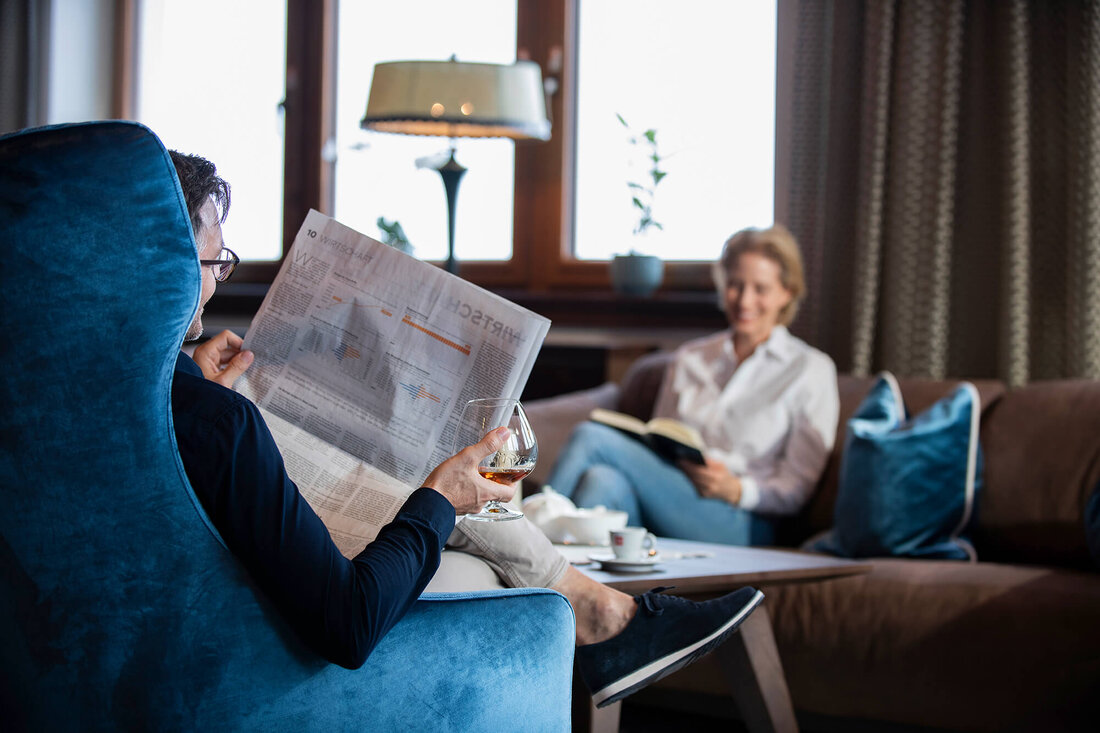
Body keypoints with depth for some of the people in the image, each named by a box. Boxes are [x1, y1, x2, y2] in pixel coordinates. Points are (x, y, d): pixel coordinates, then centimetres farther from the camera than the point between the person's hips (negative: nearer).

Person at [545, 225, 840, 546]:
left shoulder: (812, 370, 8)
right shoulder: (690, 358, 23)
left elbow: (796, 487, 2)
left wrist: (736, 490, -17)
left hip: (737, 526, -4)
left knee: (591, 436, -24)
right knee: (604, 480, -35)